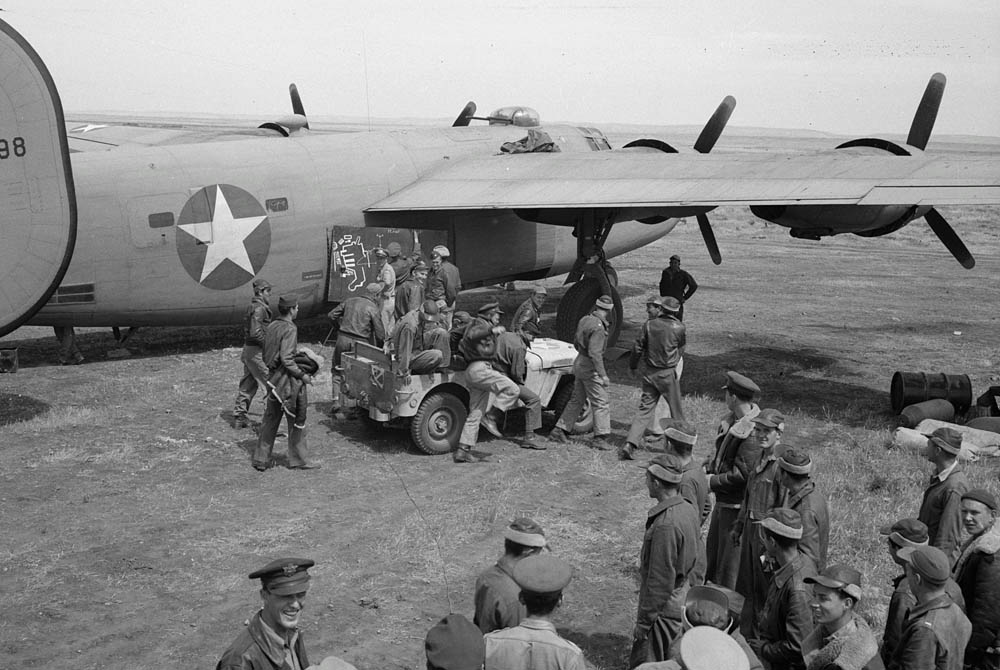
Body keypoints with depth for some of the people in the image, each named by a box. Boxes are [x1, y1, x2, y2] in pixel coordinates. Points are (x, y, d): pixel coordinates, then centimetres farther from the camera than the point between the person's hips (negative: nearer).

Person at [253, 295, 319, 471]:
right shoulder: (289, 329, -17)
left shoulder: (271, 326, 9)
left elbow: (266, 356, 13)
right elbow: (286, 359, -22)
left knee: (270, 420, 14)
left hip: (273, 377, 8)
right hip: (288, 380, -8)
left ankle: (261, 459, 17)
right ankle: (297, 460, 12)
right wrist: (302, 374, -15)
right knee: (297, 421, 4)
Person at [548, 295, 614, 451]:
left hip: (579, 362, 9)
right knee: (600, 403, -2)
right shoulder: (598, 328, -22)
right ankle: (601, 437, 0)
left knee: (576, 400, 17)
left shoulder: (585, 320, 6)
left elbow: (575, 342, 17)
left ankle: (559, 431, 21)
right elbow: (595, 353, -27)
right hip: (590, 368, -9)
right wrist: (603, 375, -25)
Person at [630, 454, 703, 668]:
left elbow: (660, 581, -25)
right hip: (684, 600, 9)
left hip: (665, 608, -9)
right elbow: (697, 556, 11)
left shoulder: (665, 525, -28)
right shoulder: (689, 509, 0)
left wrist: (643, 620, -16)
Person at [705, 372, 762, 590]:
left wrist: (713, 481, -16)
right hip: (723, 500, 9)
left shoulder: (751, 431, -25)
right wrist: (707, 467, 2)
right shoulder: (731, 420, 5)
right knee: (713, 548, 22)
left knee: (730, 555, 4)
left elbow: (742, 474, -25)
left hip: (738, 504, -9)